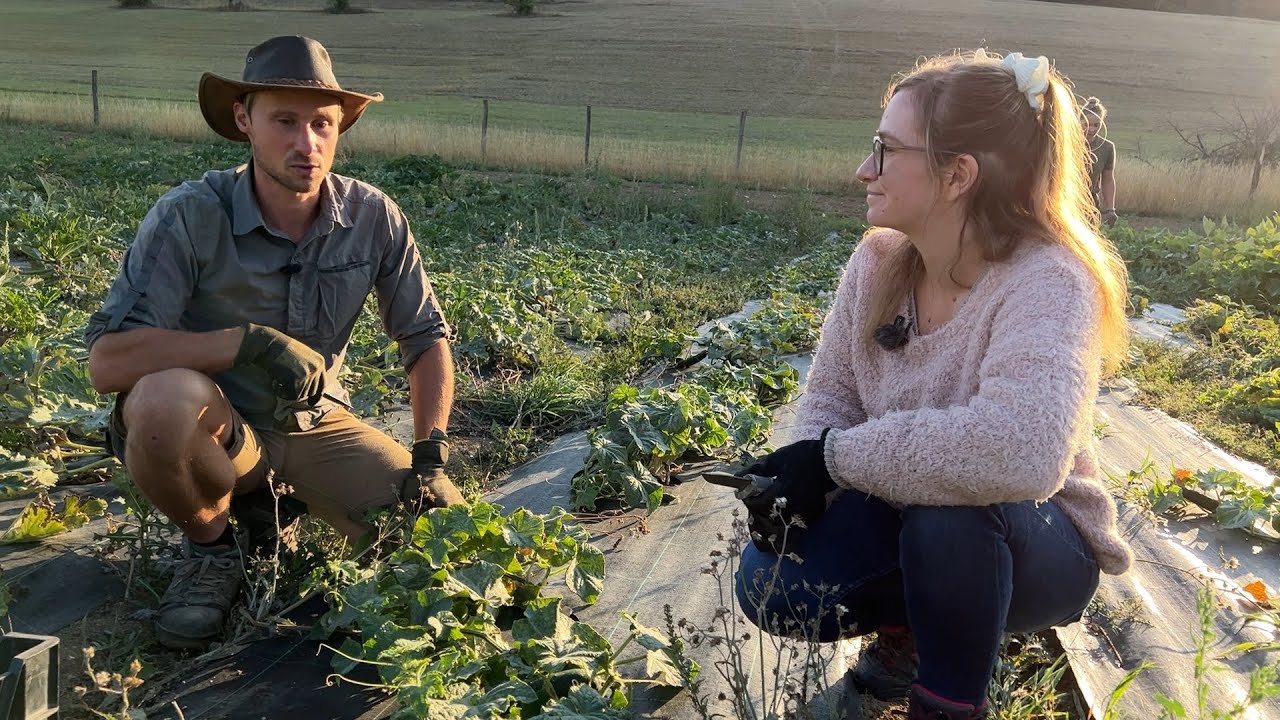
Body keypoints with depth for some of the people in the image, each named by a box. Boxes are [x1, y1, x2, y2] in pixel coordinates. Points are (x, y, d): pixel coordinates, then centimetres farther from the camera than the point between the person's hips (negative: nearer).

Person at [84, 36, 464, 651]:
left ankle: (281, 502, 16)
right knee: (166, 396, -38)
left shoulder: (374, 218, -11)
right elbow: (106, 360, -26)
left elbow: (427, 339, -2)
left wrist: (429, 457, -12)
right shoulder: (190, 216, -20)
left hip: (315, 426, 3)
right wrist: (250, 340, -35)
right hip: (215, 431, -3)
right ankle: (209, 546, -5)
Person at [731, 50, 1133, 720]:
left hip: (1040, 547, -5)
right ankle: (912, 626, 15)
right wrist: (800, 475, -23)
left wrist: (837, 454, -35)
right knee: (768, 586, -16)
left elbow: (1020, 452, -46)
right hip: (901, 521, 5)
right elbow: (831, 392, -1)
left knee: (950, 510, -37)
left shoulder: (1047, 285, -29)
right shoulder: (878, 259, -9)